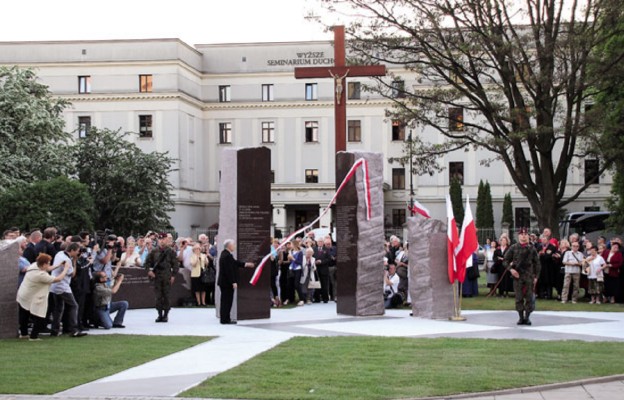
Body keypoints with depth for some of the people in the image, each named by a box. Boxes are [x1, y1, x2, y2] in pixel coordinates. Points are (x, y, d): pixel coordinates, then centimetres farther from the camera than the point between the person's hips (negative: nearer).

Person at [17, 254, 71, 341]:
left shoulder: (34, 265, -7)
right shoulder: (41, 275, -30)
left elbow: (47, 269, 12)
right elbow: (58, 279, -22)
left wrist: (59, 266, 4)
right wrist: (66, 269, -9)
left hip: (22, 297, 10)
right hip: (32, 301, -10)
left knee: (24, 317, 24)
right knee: (40, 320, 5)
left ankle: (23, 333, 39)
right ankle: (34, 336, 14)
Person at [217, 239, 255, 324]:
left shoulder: (225, 254, 12)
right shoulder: (227, 256, -21)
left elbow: (235, 262, 20)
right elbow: (229, 270, -23)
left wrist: (245, 264, 18)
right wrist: (233, 282, -21)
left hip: (224, 282, 11)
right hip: (227, 282, -11)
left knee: (226, 301, 14)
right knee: (227, 301, -4)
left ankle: (225, 319, 20)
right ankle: (225, 319, 0)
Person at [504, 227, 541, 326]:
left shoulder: (532, 248, 6)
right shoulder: (513, 248, 4)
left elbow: (537, 263, 9)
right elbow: (505, 261, 6)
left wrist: (536, 276, 2)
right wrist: (510, 269, -10)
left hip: (529, 276, 1)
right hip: (517, 276, 0)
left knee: (529, 298, 0)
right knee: (519, 298, 1)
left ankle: (527, 317, 7)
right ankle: (521, 317, 9)